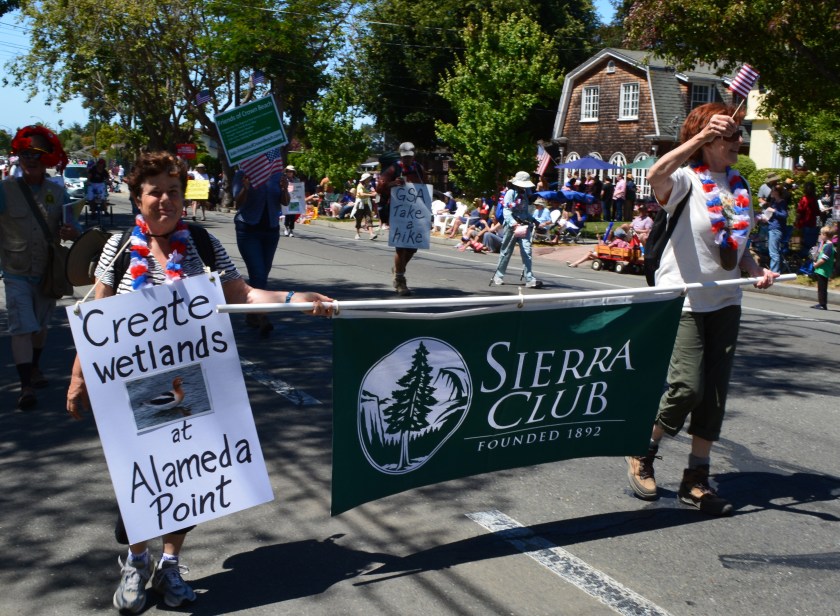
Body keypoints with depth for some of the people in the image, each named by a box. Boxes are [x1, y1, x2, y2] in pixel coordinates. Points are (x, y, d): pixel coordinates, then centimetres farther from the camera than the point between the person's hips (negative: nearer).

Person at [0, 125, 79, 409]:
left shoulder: (57, 192, -1)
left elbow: (70, 227, 1)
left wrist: (71, 232, -21)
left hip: (48, 273, 3)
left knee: (40, 325, 18)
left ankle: (35, 368, 41)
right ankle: (26, 386, -8)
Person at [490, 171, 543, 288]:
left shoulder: (525, 193, 13)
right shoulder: (511, 192, -8)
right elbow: (506, 211, -17)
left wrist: (530, 221, 17)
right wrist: (514, 224, -28)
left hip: (524, 225, 5)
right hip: (512, 226, -5)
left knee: (527, 251, -8)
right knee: (506, 252, 6)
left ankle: (529, 279, -12)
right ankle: (498, 276, 20)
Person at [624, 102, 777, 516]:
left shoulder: (738, 185, 13)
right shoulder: (688, 179, -9)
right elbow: (656, 176, -34)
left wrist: (757, 271, 2)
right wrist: (699, 136, -33)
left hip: (725, 302, 7)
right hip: (683, 300, -7)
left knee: (715, 392, 6)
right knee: (687, 386, -13)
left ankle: (696, 479, 16)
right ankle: (643, 454, 14)